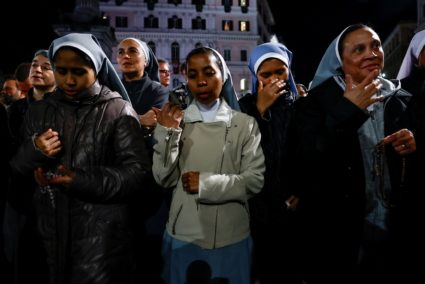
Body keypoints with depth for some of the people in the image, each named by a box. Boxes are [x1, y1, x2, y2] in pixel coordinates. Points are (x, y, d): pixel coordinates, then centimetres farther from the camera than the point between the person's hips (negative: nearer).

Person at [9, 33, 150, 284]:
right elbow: (17, 168, 11)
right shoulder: (39, 111, 8)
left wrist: (84, 182, -21)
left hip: (104, 234, -4)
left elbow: (138, 171, -13)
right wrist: (33, 151, -9)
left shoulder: (119, 110, -7)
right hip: (53, 229, 5)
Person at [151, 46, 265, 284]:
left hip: (231, 238, -1)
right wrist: (168, 132, -15)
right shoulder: (177, 121, 2)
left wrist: (206, 183, -15)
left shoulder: (245, 124, -2)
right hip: (183, 236, 1)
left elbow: (255, 181, -7)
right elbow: (164, 179, -4)